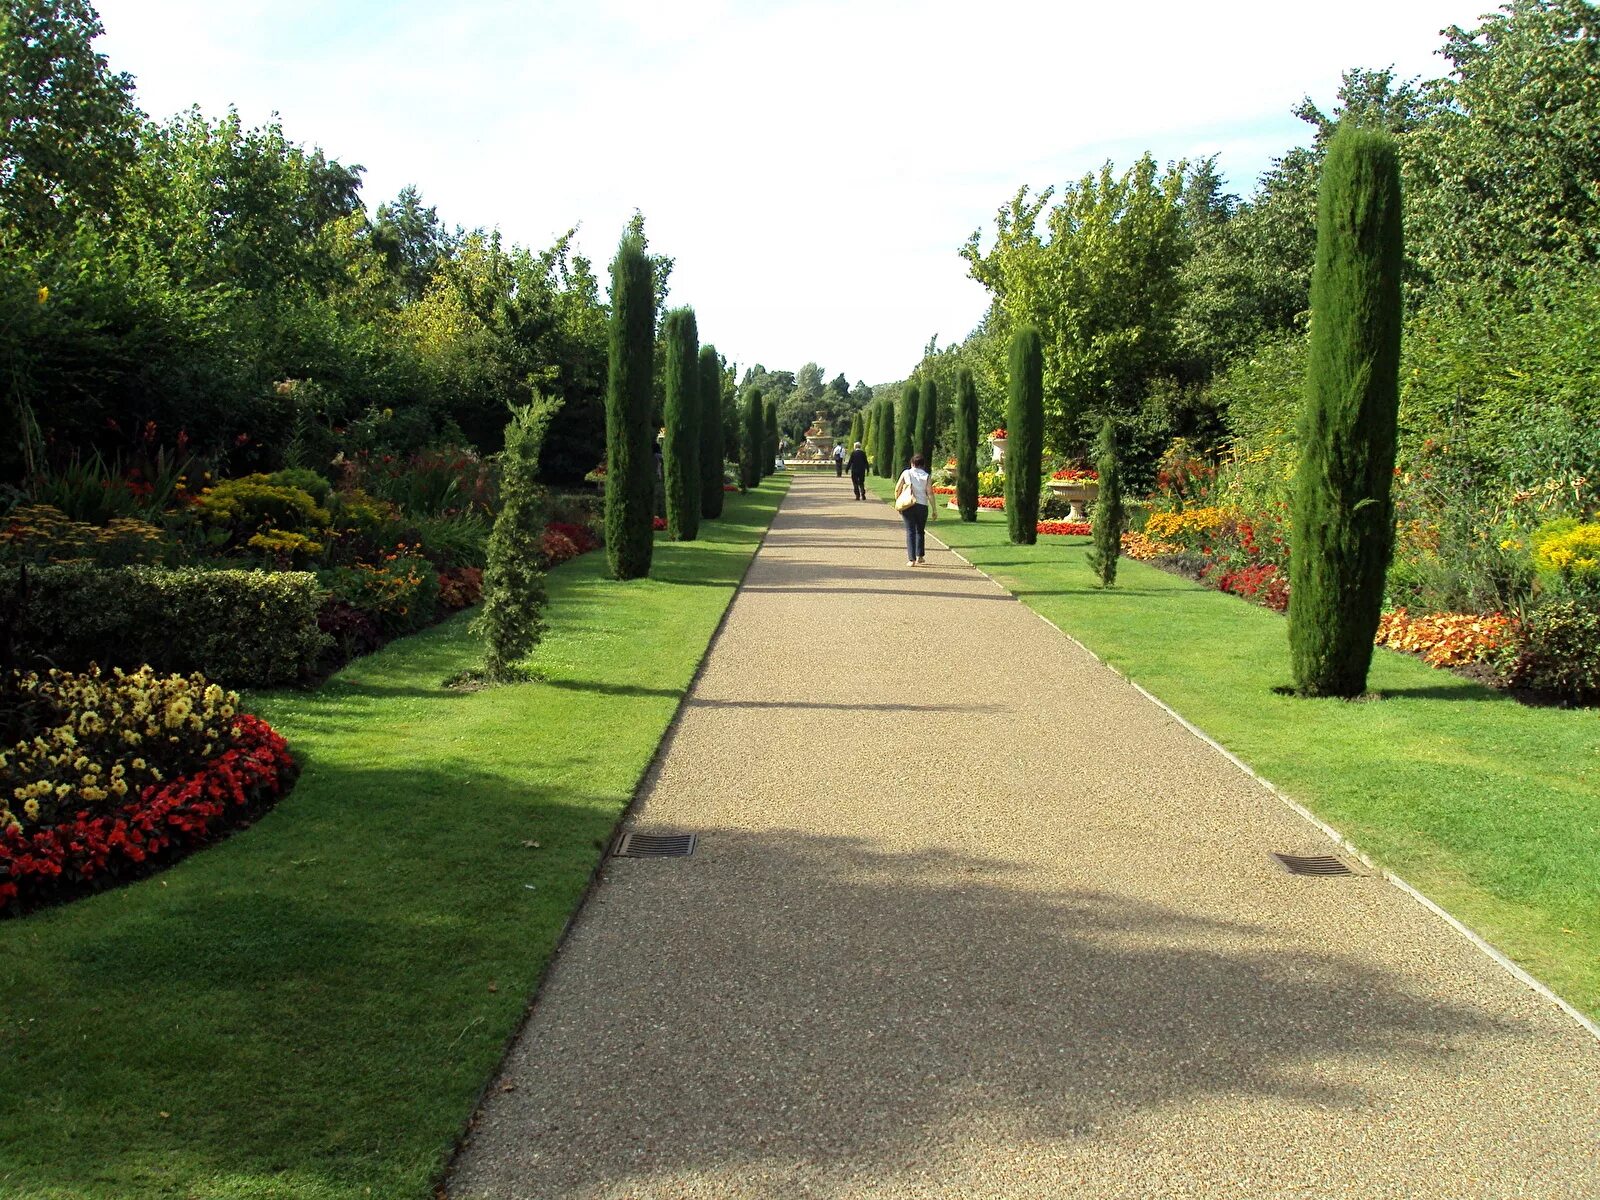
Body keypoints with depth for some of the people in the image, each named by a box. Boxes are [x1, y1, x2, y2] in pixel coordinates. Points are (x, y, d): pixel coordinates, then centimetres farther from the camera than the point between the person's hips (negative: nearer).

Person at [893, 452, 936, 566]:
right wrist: (934, 510, 2)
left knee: (910, 531, 1)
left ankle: (911, 559, -5)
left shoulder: (906, 473, 3)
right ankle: (919, 557, 22)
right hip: (922, 505, 1)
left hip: (908, 506, -1)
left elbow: (897, 489, 1)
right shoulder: (926, 476, 2)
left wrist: (898, 503, 14)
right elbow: (930, 494, -2)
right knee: (920, 531, 17)